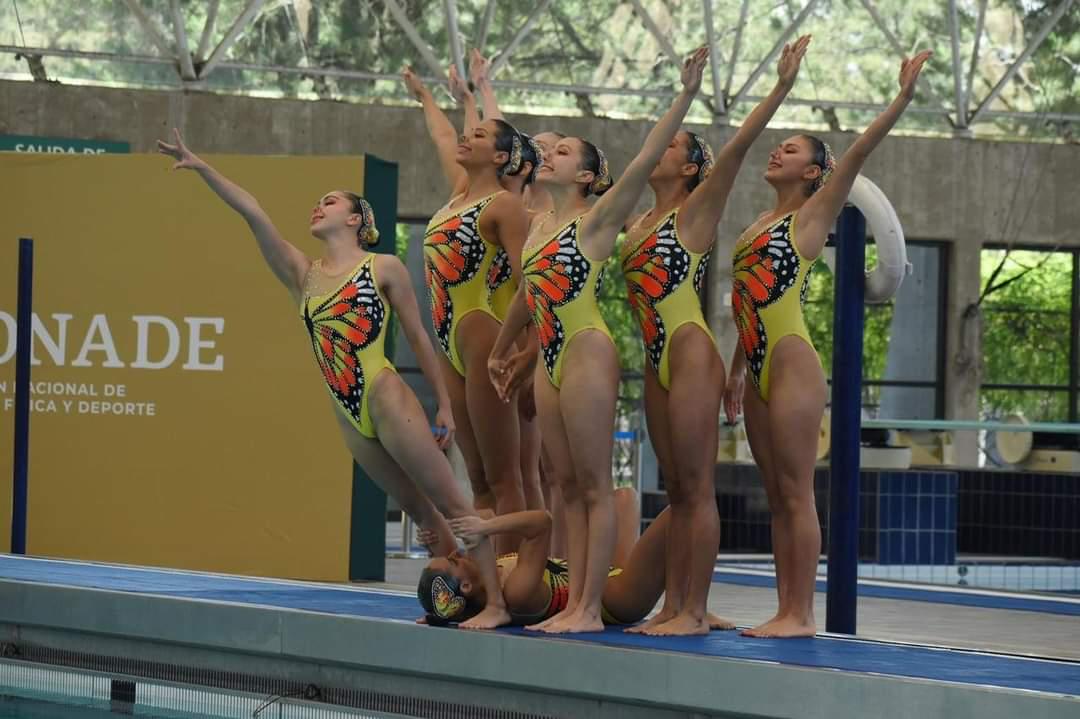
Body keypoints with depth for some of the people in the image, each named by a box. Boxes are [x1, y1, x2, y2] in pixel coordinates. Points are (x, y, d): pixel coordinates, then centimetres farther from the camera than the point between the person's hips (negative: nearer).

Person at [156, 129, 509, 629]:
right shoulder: (302, 274, 11)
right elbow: (252, 213, 4)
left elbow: (418, 338, 2)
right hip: (349, 416, 5)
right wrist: (200, 167, -2)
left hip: (387, 401, -5)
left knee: (450, 503, -5)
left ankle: (497, 603, -7)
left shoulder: (385, 268, 1)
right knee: (419, 511, 11)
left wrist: (444, 406, 1)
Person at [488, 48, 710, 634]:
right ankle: (574, 604, 10)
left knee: (593, 485, -5)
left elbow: (647, 157, -16)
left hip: (587, 356, -8)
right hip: (550, 361, 8)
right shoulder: (539, 223, 15)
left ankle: (590, 609, -5)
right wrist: (503, 351, 37)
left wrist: (687, 95, -22)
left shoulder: (596, 220, -6)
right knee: (568, 486, 8)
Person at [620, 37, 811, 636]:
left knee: (696, 487, -7)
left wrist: (781, 89, -20)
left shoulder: (696, 211, -4)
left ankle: (695, 611, -7)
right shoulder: (637, 223, 17)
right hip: (657, 362, 8)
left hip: (691, 357, -8)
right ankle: (673, 606, 11)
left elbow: (737, 146, -13)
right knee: (675, 490, 9)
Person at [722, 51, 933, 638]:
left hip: (793, 367, -8)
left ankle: (801, 615, -7)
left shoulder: (812, 215, -1)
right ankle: (785, 612, 10)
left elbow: (858, 152, -12)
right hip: (760, 372, 8)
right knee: (776, 495, 8)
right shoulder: (758, 226, 19)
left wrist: (903, 97, -21)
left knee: (796, 492, -8)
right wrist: (736, 375, 24)